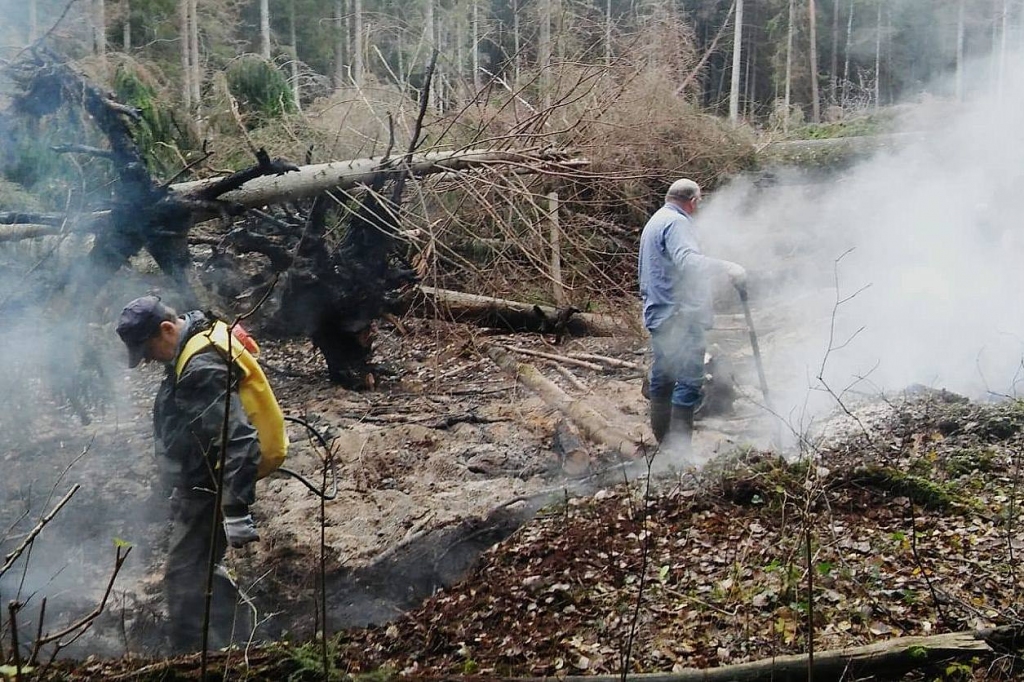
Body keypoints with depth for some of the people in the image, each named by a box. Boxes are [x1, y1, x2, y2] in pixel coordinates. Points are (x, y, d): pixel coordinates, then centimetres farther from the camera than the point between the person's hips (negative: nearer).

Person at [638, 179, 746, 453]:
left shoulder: (654, 222, 22)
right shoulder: (677, 223, -11)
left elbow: (645, 273, 29)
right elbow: (687, 260, -30)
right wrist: (727, 267, -37)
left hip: (658, 315, 11)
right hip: (681, 316, -10)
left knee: (661, 379, 12)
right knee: (689, 380, -10)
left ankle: (663, 445, 18)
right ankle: (679, 449, -13)